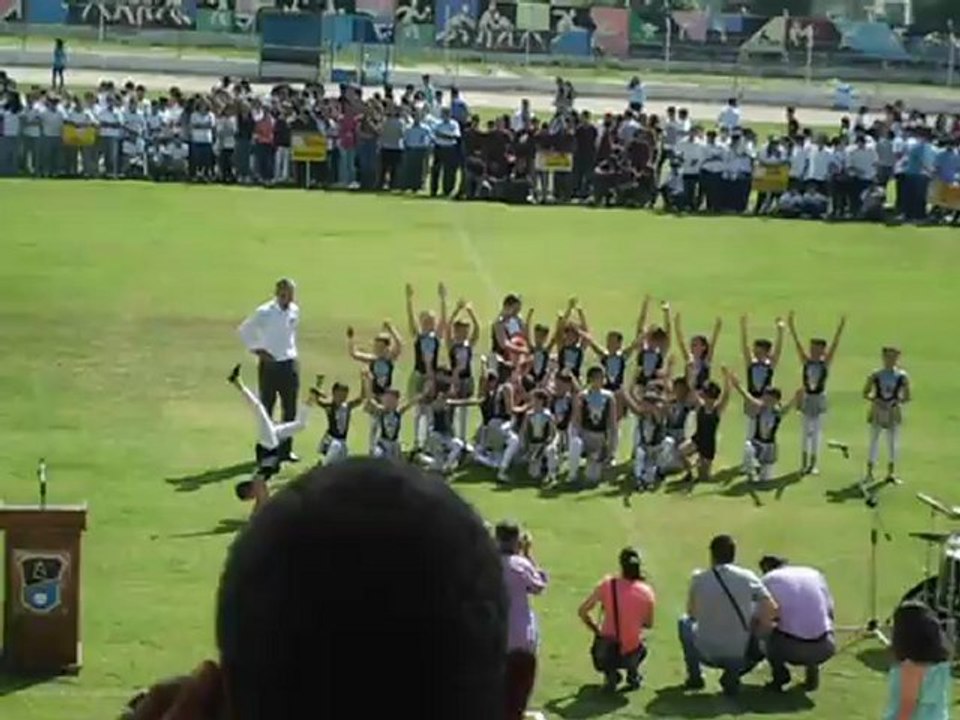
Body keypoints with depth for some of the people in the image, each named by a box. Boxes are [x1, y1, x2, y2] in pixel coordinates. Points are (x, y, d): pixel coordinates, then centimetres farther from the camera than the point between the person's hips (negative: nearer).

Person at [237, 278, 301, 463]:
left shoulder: (294, 311, 3)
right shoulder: (264, 313, -13)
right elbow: (244, 330, -4)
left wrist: (290, 349, 12)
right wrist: (256, 349, -7)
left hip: (290, 364, 5)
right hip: (270, 365, -5)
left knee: (290, 409, 8)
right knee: (266, 409, 3)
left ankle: (286, 449, 18)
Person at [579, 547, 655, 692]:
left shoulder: (607, 585, -8)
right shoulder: (647, 592, -6)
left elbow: (582, 612, -2)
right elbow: (649, 624, 8)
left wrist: (596, 629, 14)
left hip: (606, 654, -2)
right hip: (631, 655, 2)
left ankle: (610, 674, 14)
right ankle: (633, 674, 18)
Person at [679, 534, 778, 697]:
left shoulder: (699, 579, -5)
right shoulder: (748, 577, -6)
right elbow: (772, 610, -9)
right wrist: (755, 628, 8)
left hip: (706, 653, 1)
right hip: (739, 655, -1)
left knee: (685, 622, 30)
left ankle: (694, 676, 25)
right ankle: (733, 674, 10)